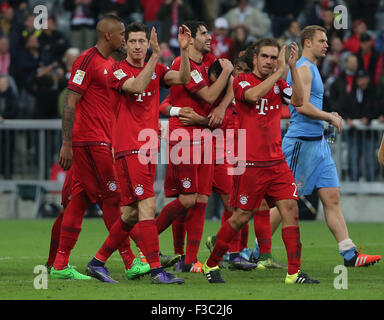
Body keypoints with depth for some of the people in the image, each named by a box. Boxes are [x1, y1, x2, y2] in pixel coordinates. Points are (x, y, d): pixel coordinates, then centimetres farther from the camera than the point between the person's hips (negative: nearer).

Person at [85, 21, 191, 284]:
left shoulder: (156, 69, 14)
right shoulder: (118, 70, -3)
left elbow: (183, 78, -1)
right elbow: (136, 87, -22)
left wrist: (184, 50, -14)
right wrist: (156, 56, -25)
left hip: (150, 149, 7)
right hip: (129, 149, -7)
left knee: (131, 213, 8)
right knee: (147, 205, -15)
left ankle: (98, 262, 18)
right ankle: (157, 270, -17)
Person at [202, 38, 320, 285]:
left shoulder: (278, 83, 12)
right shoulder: (242, 80, -3)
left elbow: (298, 101, -4)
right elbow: (253, 95, -25)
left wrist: (293, 68, -11)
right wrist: (279, 72, -22)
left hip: (277, 162, 5)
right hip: (250, 162, -5)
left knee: (290, 208, -7)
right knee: (242, 217, 0)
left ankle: (294, 273, -6)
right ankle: (211, 264, 17)